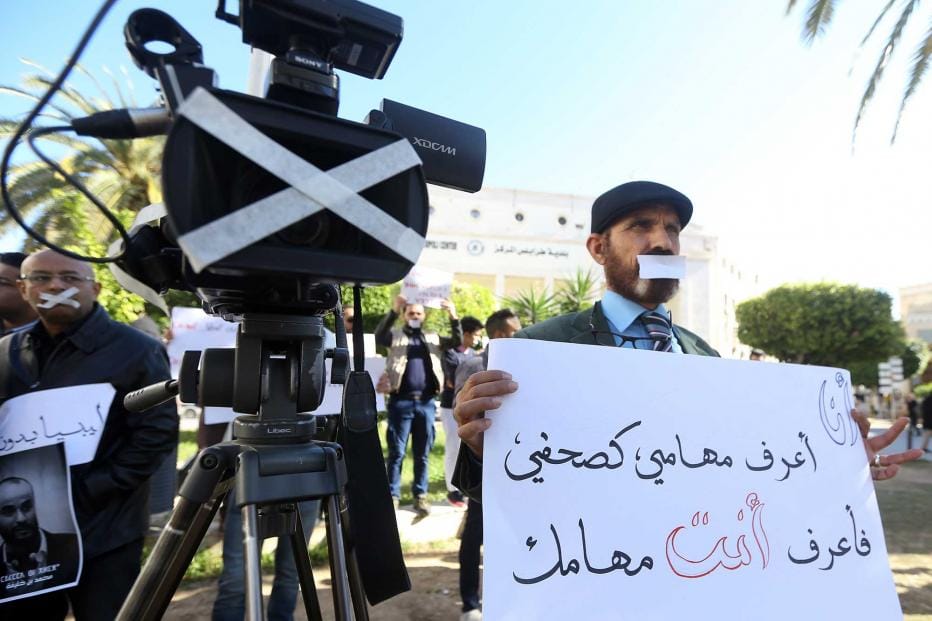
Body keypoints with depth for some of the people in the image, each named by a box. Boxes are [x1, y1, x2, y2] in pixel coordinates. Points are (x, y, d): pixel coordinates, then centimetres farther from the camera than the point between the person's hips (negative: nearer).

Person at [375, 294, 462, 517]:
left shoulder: (433, 338, 14)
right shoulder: (395, 336, 6)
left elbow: (457, 342, 4)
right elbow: (379, 337, -14)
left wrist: (453, 316, -12)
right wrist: (394, 311, -27)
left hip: (426, 402, 3)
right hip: (401, 401, -2)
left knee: (423, 453, 9)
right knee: (396, 452, 3)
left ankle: (420, 495, 17)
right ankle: (393, 496, 12)